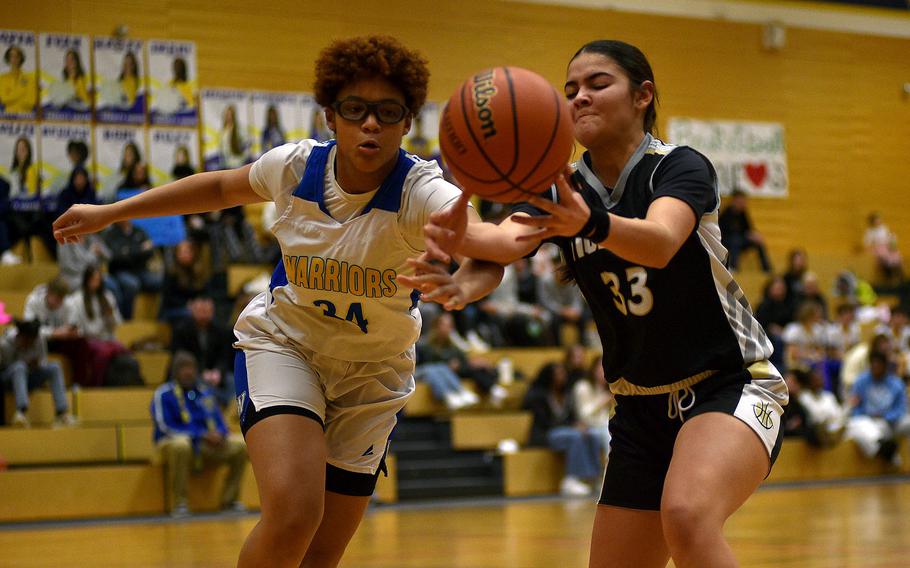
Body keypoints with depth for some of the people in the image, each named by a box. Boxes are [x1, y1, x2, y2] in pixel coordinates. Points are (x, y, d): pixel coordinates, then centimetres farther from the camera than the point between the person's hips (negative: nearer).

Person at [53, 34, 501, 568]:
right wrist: (110, 213, 10)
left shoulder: (421, 193, -26)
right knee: (293, 513, -28)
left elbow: (489, 253, -46)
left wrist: (462, 285, -70)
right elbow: (222, 187, 6)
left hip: (372, 373, 0)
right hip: (284, 344, 0)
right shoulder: (295, 165, -16)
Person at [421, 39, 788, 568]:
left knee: (686, 515, -35)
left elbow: (661, 242, -34)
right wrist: (461, 235, -44)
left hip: (730, 386, -6)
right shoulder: (562, 192, 2)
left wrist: (591, 223, -55)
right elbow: (507, 240, -20)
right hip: (642, 410, 6)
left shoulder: (680, 167, -12)